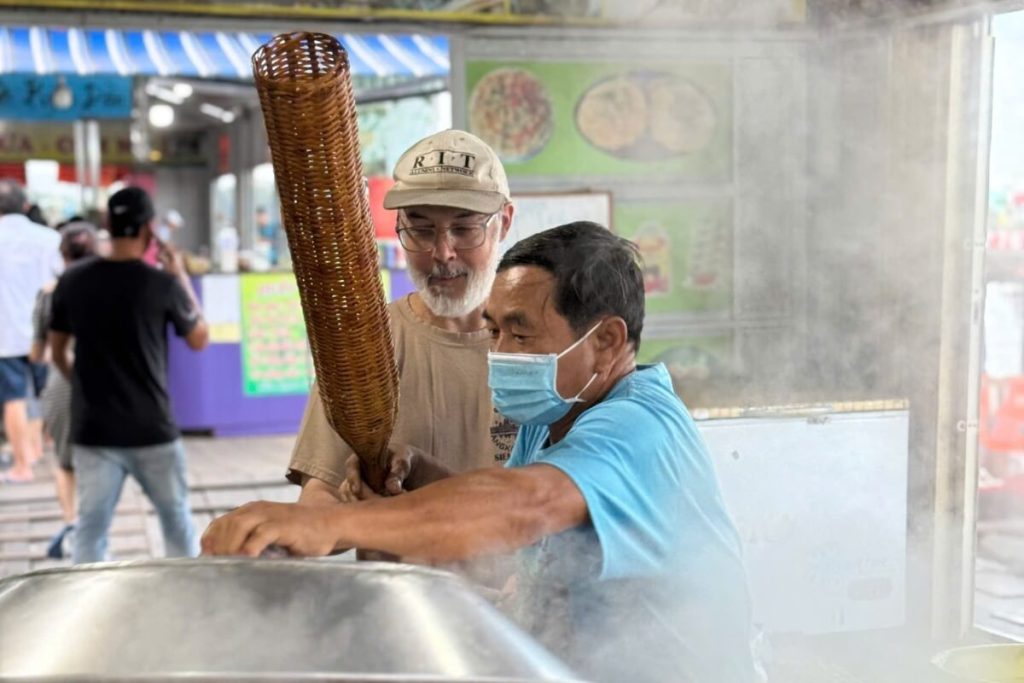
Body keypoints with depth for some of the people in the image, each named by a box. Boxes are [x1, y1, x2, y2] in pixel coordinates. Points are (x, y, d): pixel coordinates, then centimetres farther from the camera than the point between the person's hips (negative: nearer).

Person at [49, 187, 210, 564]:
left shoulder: (72, 281, -2)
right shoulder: (162, 284, -11)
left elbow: (58, 354, 8)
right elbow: (199, 339, 4)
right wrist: (181, 278, 10)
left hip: (92, 431, 2)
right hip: (152, 430, -2)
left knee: (91, 528, 7)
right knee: (176, 521, 16)